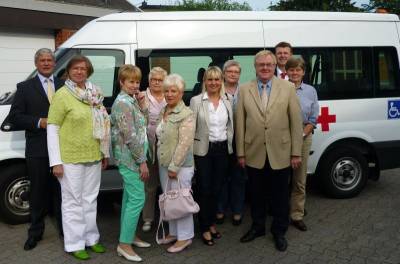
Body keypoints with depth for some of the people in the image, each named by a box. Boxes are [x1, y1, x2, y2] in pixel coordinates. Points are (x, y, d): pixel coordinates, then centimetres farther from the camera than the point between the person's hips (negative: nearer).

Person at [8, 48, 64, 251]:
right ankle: (35, 232, 24)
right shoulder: (25, 87, 5)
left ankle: (65, 229, 23)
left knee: (62, 191, 10)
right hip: (37, 151, -1)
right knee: (38, 192, 10)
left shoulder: (65, 86, 8)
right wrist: (40, 122, -13)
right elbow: (15, 116, 0)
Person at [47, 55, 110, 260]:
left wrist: (105, 152, 13)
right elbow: (52, 128, -10)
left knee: (90, 200, 15)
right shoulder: (62, 95, -8)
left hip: (93, 157, 5)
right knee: (73, 202, 5)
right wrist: (56, 161, -13)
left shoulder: (94, 94, 7)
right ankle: (75, 244, 19)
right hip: (70, 158, -5)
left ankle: (91, 238, 29)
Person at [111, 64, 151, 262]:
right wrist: (142, 161, -18)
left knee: (130, 197, 16)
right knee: (137, 199, -7)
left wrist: (142, 106, 1)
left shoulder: (132, 100, 12)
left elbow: (143, 125, 14)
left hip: (131, 158, 10)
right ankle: (124, 244, 2)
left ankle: (129, 235, 28)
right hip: (131, 157, -10)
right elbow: (130, 136, -20)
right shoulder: (123, 102, -16)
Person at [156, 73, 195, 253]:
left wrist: (174, 166, -18)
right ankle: (173, 232, 31)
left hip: (180, 166, -7)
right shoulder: (163, 112, 10)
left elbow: (184, 144, -18)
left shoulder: (186, 114, -14)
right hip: (164, 164, 7)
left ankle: (185, 237, 17)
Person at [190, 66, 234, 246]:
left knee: (216, 189, 13)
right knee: (204, 190, 4)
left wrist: (228, 146, 7)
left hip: (222, 150, 4)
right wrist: (190, 153, -10)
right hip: (203, 150, -3)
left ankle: (212, 223, 31)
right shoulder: (196, 101, -6)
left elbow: (230, 126, 13)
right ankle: (205, 228, 18)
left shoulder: (227, 101, 5)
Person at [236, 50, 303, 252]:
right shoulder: (244, 90, 1)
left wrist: (296, 153, -5)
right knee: (256, 194, 17)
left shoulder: (288, 88, -2)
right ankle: (257, 227, 37)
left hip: (280, 154, -1)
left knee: (280, 195, 13)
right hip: (254, 154, 1)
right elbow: (240, 123, 0)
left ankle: (279, 231, 32)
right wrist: (240, 152, -2)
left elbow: (296, 122, -3)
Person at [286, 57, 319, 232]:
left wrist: (301, 135, -9)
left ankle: (297, 216, 20)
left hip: (303, 137, 2)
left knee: (299, 180, 8)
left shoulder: (310, 91, 4)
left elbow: (313, 119, 3)